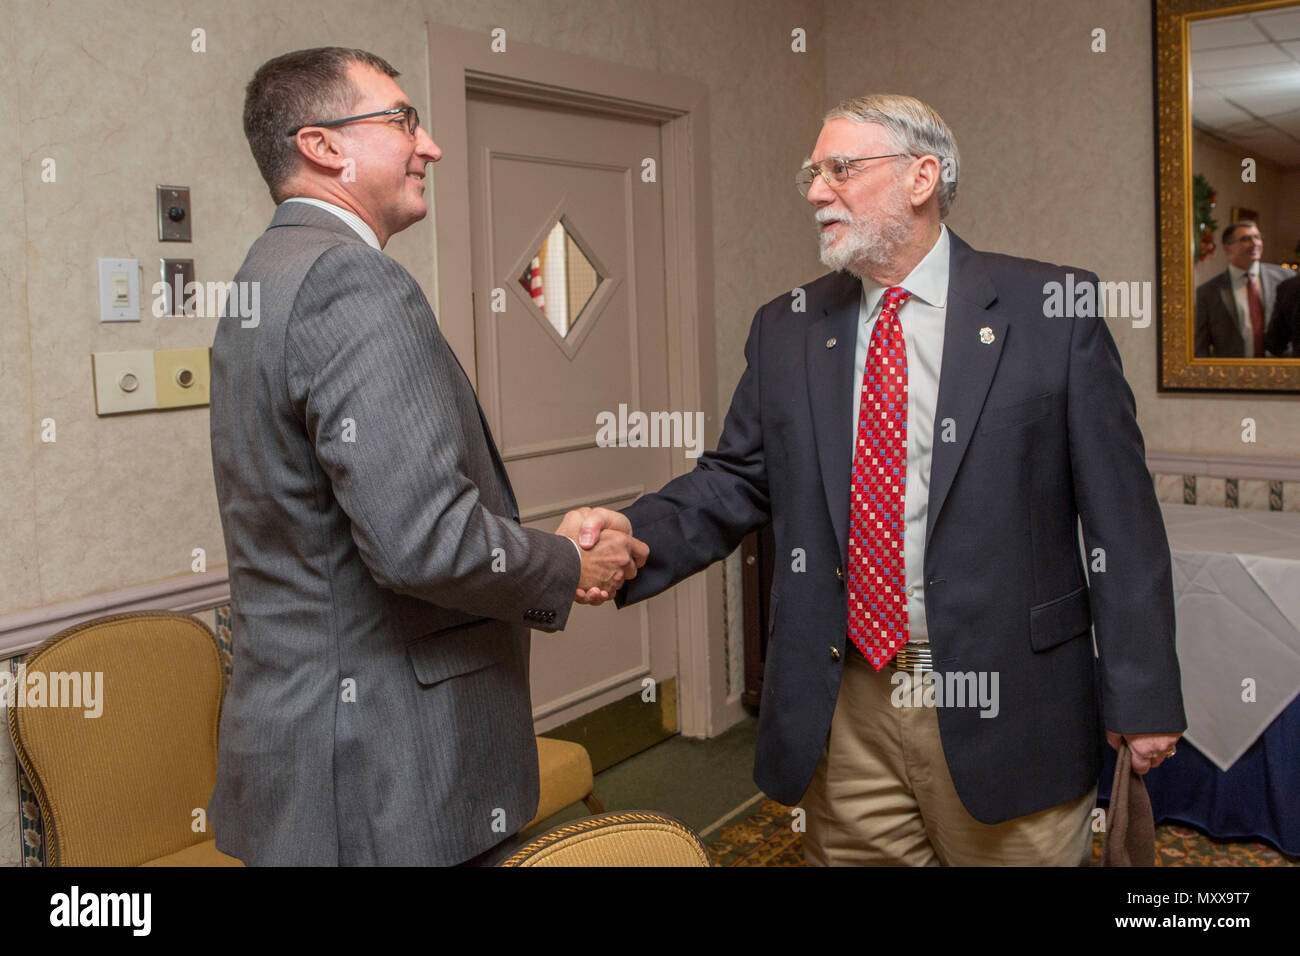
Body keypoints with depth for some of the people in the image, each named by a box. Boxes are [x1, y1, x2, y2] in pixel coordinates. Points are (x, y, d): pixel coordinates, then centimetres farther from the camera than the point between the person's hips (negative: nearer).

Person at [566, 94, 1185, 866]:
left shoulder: (1050, 310, -4)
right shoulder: (786, 330, 7)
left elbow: (1121, 512, -4)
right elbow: (736, 482, 6)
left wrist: (1143, 696, -5)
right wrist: (636, 534, -14)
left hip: (1004, 707, -2)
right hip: (844, 712, 3)